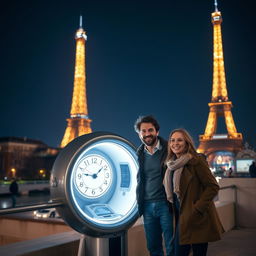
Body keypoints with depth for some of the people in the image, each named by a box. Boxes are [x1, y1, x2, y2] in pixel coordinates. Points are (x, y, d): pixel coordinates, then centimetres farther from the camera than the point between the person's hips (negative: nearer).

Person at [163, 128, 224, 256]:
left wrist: (196, 210, -17)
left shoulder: (196, 160, -11)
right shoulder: (172, 164, 10)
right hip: (181, 217, 7)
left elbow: (213, 187, -13)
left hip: (197, 219, -6)